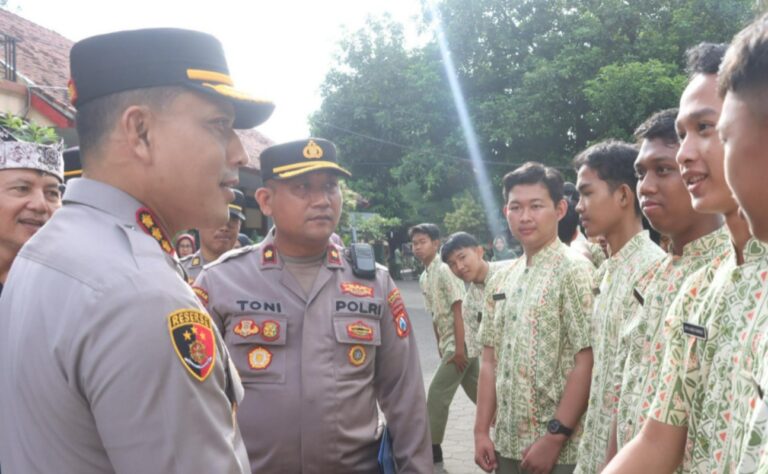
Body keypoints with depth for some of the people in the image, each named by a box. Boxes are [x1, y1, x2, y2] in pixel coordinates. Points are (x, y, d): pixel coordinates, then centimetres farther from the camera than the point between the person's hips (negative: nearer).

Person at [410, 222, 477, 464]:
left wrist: (459, 348, -21)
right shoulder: (424, 278, 12)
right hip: (448, 343, 8)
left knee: (437, 392, -5)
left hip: (460, 343, -8)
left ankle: (433, 450, 4)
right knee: (478, 392, 13)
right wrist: (440, 347, 16)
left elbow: (458, 310, -18)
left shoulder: (445, 270, -14)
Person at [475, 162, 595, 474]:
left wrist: (555, 437, -17)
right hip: (507, 446, 6)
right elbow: (490, 361, 10)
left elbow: (586, 363, -15)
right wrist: (482, 431, 5)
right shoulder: (502, 279, 7)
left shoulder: (575, 271, -10)